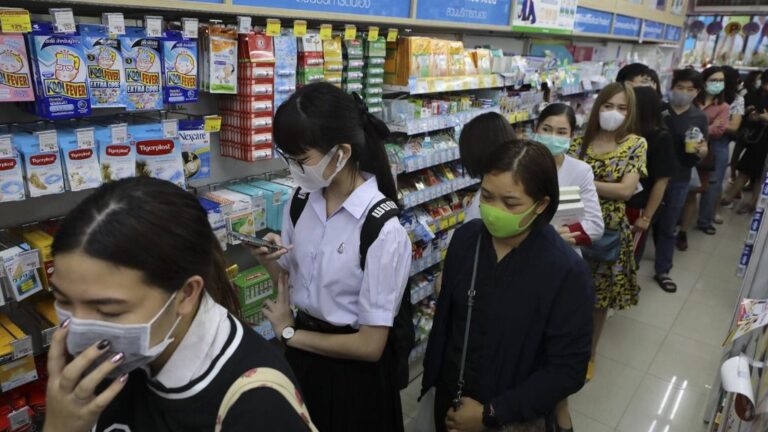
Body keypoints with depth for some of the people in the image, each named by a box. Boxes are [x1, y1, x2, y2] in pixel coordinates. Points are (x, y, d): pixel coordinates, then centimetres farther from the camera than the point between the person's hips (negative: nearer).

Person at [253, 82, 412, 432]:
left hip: (353, 371, -6)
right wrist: (268, 260, -13)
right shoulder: (301, 201, -6)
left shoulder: (382, 229, -27)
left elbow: (370, 345, -21)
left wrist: (290, 333, -9)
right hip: (302, 354, 6)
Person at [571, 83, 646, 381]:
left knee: (601, 295, 12)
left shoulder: (636, 144, -4)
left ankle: (590, 352, 34)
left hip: (610, 230, -1)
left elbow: (626, 190, -14)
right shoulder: (580, 141, 2)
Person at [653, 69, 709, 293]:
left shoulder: (700, 118, 0)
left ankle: (662, 270, 21)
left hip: (679, 180, 1)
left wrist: (702, 151, -19)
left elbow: (702, 152, 4)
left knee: (668, 227, 9)